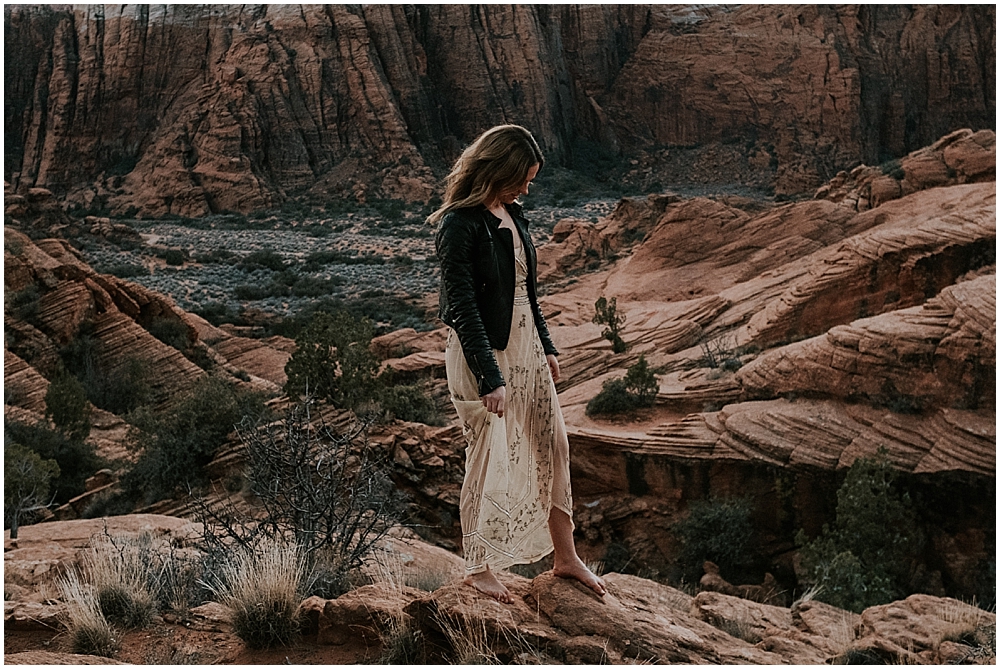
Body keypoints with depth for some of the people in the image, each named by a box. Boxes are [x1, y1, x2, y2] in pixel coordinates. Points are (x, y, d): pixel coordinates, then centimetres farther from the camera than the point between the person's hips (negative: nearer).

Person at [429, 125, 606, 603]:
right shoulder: (460, 224, -18)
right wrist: (490, 379, -23)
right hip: (482, 352, -8)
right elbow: (463, 308, -21)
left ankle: (565, 557, 25)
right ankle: (478, 567, 21)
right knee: (491, 457, 2)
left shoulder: (511, 213, 7)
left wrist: (547, 347, 19)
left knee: (551, 445, 12)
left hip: (525, 343, 8)